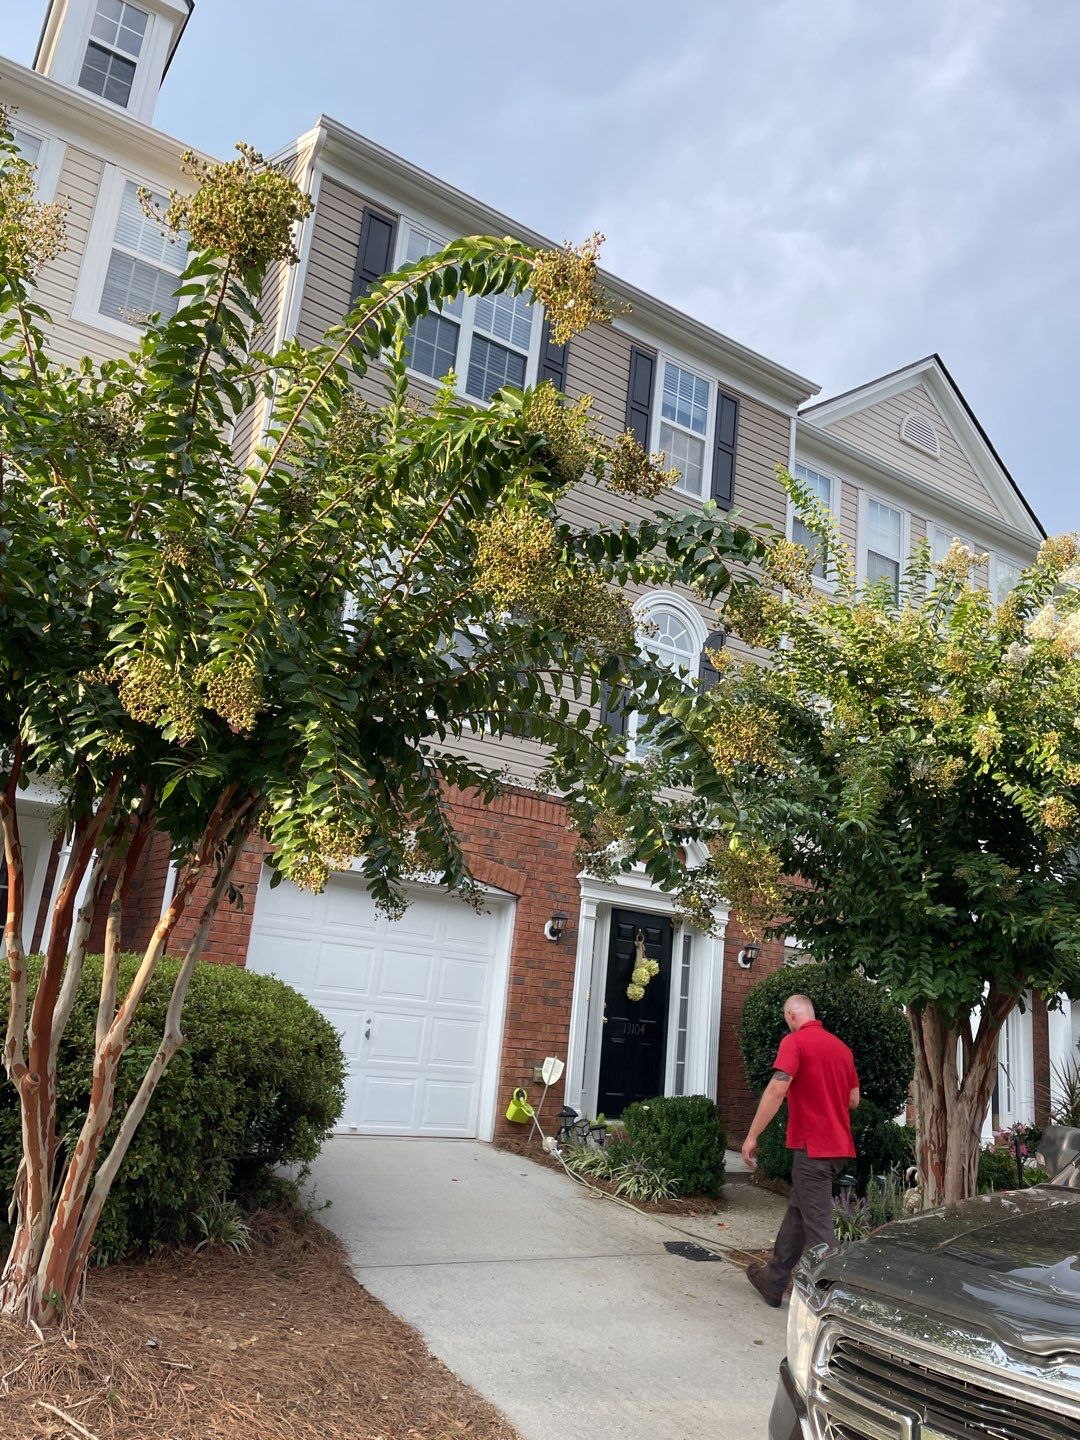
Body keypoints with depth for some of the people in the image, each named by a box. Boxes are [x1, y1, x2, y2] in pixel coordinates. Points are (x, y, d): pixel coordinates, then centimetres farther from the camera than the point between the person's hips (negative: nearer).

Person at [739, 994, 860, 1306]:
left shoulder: (795, 1041, -11)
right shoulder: (841, 1046, 12)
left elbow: (777, 1090, -22)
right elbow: (853, 1100, 18)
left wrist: (751, 1136, -17)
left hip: (812, 1147, -8)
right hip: (839, 1145, 8)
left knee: (817, 1226, -3)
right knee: (797, 1211, 18)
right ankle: (773, 1281, 28)